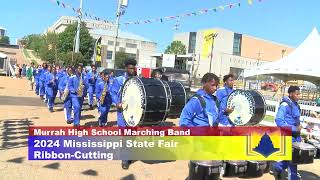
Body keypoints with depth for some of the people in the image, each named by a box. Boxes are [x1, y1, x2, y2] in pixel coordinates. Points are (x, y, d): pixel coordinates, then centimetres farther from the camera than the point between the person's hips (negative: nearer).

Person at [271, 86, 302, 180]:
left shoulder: (295, 105, 10)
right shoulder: (284, 105, -16)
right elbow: (279, 121, -23)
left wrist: (298, 127, 7)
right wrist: (294, 129, -22)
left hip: (295, 135, 8)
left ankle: (277, 168, 35)